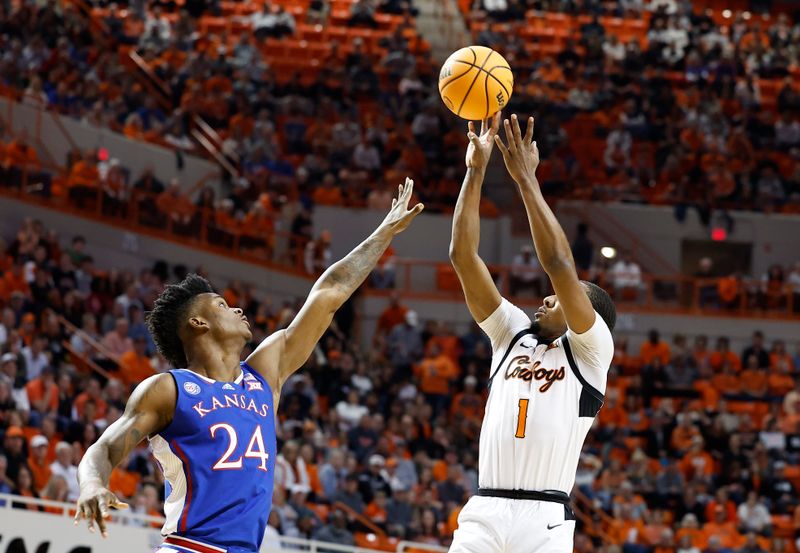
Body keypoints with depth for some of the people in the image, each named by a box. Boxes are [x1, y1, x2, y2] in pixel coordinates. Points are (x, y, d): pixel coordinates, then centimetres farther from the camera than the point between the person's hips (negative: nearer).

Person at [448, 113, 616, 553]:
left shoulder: (591, 348, 6)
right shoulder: (513, 334, 20)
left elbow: (559, 264, -8)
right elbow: (463, 255, 13)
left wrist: (526, 180, -7)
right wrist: (475, 170, 7)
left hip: (545, 518, -4)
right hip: (484, 511, 4)